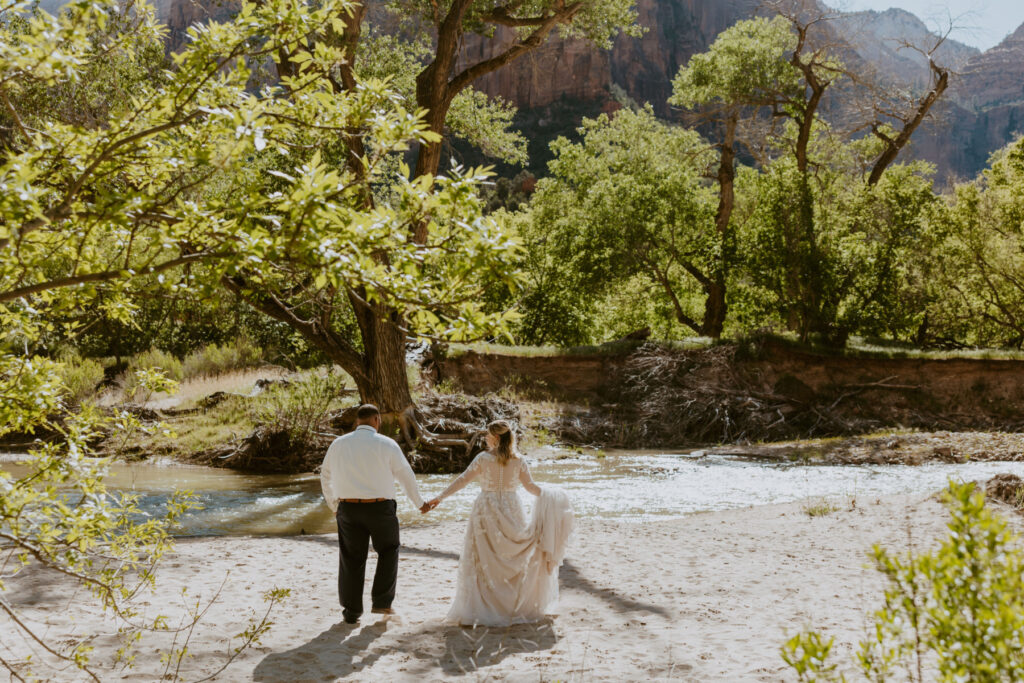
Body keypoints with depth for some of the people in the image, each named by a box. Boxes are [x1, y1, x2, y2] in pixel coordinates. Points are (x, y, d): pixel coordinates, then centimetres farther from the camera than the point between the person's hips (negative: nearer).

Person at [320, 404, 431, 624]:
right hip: (380, 508, -3)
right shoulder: (386, 444, -5)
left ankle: (351, 611, 14)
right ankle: (382, 602, 13)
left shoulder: (338, 444, 5)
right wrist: (420, 504, 17)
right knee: (388, 551, 18)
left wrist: (334, 506, 30)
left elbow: (325, 476, 16)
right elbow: (406, 475, 2)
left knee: (351, 558, 11)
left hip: (348, 508, 3)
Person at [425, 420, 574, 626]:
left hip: (487, 511, -2)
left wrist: (440, 498, -1)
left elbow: (462, 480, -7)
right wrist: (551, 494, 16)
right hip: (511, 511, 2)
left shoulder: (483, 459, -7)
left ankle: (479, 609, 3)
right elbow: (531, 487, 2)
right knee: (514, 560, 12)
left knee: (483, 560, 4)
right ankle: (517, 607, 18)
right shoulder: (518, 460, -1)